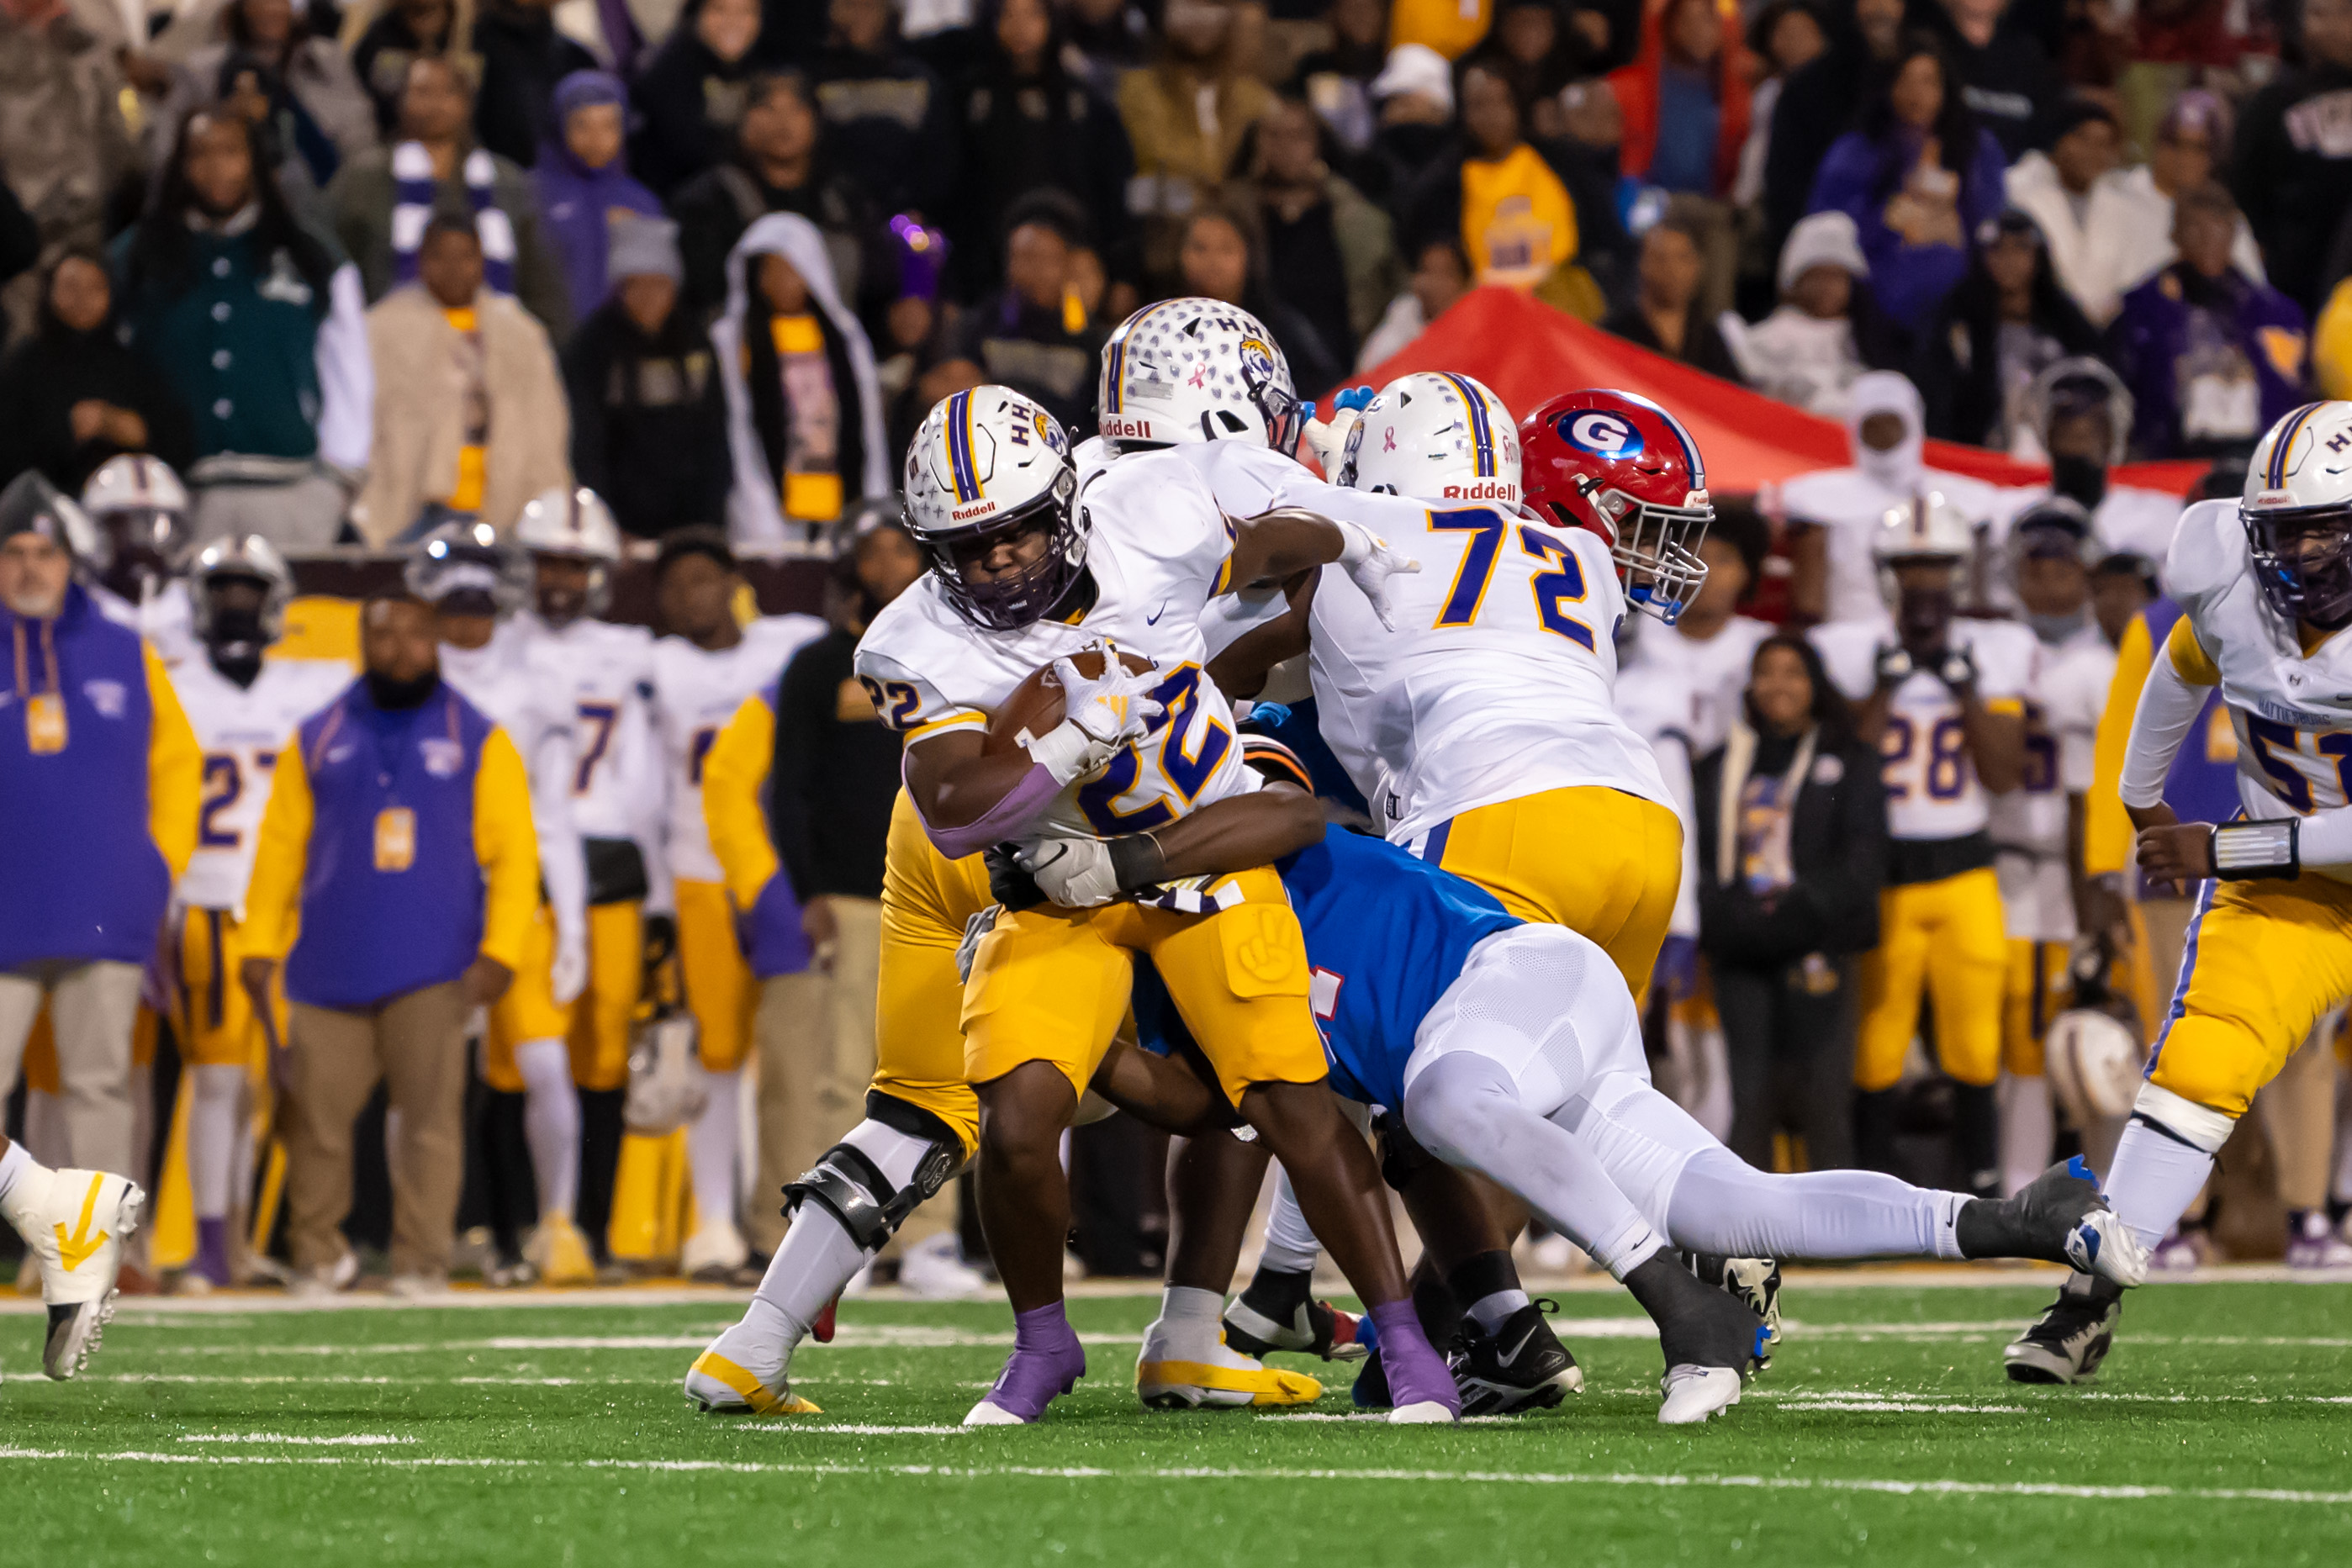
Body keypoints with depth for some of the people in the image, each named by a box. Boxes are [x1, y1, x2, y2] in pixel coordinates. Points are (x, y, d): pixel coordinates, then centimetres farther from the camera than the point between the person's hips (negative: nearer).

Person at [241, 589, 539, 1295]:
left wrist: (500, 948, -8)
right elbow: (280, 846, 9)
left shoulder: (478, 741, 7)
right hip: (329, 966, 1)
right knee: (316, 1117, 0)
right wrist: (260, 945, 1)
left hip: (433, 971, -1)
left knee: (430, 1117, -4)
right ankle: (318, 1252, 14)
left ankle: (421, 1258, 2)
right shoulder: (317, 740, 12)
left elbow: (512, 852, 3)